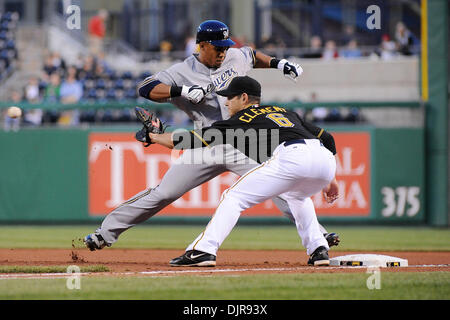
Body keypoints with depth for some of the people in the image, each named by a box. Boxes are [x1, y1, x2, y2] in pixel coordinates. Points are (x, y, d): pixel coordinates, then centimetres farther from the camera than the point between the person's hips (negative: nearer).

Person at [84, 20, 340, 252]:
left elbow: (253, 57, 29)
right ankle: (107, 231, 4)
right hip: (206, 150, -3)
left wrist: (278, 64, 13)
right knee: (162, 194, -6)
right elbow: (146, 89, -19)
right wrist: (183, 91, -31)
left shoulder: (235, 58, 5)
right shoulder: (183, 72, -7)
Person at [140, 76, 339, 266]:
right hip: (326, 158, 7)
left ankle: (203, 251, -10)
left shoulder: (240, 120, 17)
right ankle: (318, 251, 22)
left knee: (234, 196, 3)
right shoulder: (285, 112, 35)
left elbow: (194, 140, 16)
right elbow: (327, 138, 29)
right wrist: (330, 179, 34)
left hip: (291, 157, -7)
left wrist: (154, 137, 29)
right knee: (295, 196, 37)